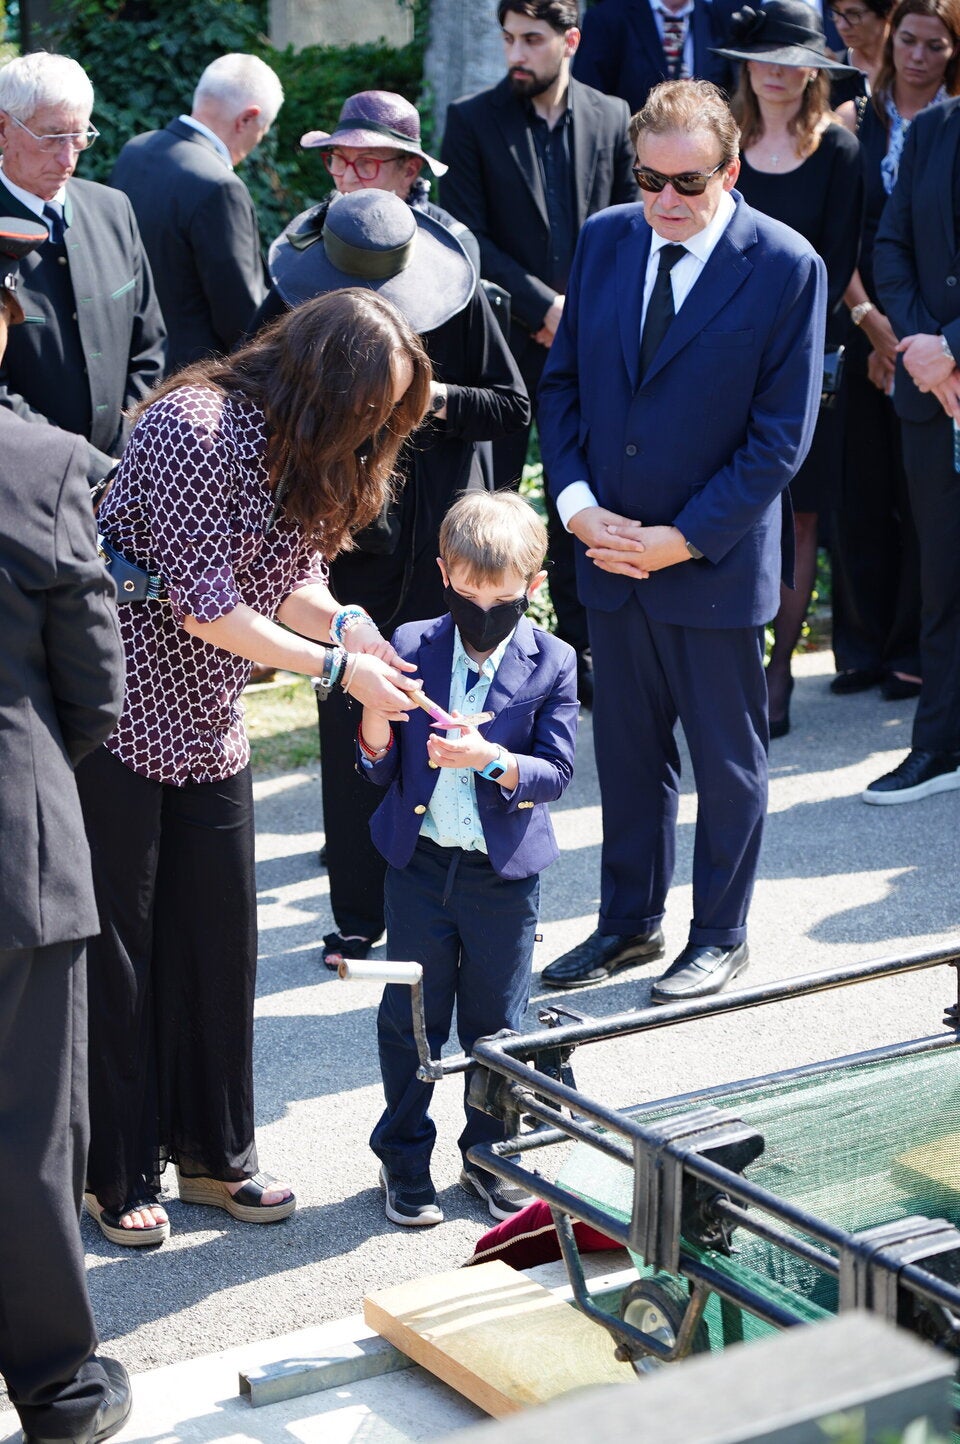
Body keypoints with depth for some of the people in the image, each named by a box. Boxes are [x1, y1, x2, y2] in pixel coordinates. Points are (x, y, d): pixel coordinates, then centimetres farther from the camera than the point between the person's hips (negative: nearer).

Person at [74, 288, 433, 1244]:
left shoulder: (304, 456, 5)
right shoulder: (194, 427, -23)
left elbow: (283, 581, 7)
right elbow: (204, 607, -23)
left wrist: (345, 624, -14)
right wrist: (336, 669, -19)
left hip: (206, 728, 8)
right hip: (117, 723, -8)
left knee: (220, 940, 10)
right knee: (115, 949, 3)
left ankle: (213, 1153, 25)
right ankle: (116, 1174, 16)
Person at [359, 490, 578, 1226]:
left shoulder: (551, 663, -4)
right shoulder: (411, 647, -2)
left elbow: (556, 771, -10)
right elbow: (379, 767, -1)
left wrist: (491, 759, -28)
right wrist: (376, 713, -23)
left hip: (505, 872, 0)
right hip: (420, 863, 1)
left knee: (496, 1024, 11)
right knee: (411, 1017, 9)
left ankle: (490, 1152, 29)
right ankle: (404, 1158, 24)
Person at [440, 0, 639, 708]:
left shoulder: (610, 118, 6)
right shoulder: (472, 119, -2)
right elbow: (467, 235, -7)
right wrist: (542, 305, -13)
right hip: (504, 339, -2)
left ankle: (581, 647, 18)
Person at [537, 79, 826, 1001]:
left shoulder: (785, 267, -12)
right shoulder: (605, 240, 2)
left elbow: (781, 435, -12)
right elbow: (562, 382, 7)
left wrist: (682, 538, -16)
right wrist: (577, 503, -7)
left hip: (715, 562, -4)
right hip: (610, 549, 4)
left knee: (727, 758, 10)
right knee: (627, 749, 16)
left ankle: (721, 935, 26)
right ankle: (630, 922, 32)